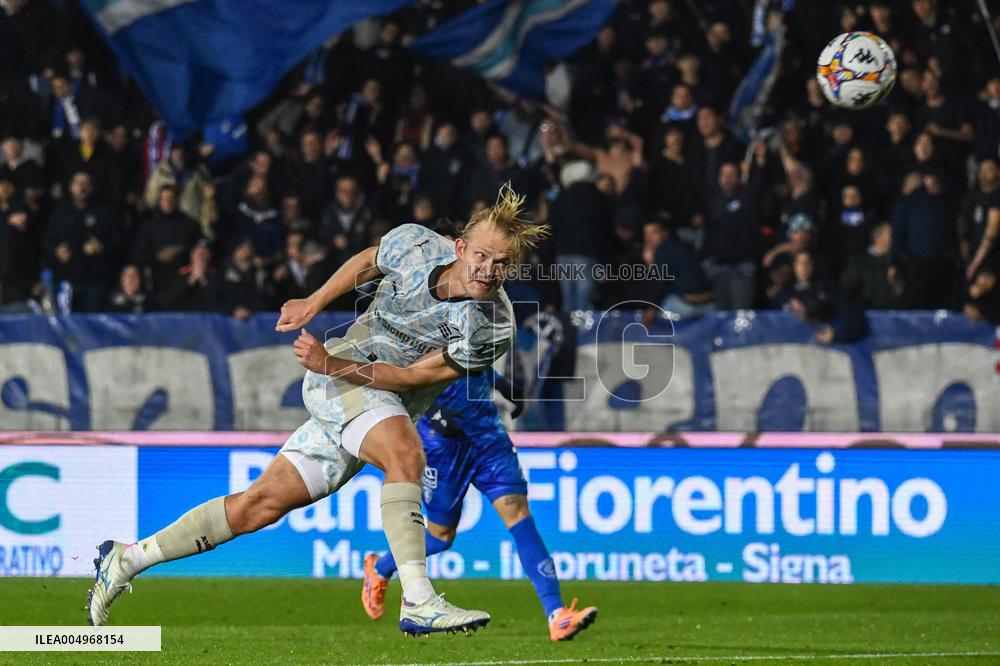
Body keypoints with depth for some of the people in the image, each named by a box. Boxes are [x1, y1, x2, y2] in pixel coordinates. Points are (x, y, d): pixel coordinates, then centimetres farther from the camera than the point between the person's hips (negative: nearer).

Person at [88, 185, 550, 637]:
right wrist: (314, 303, 9)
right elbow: (367, 261, 13)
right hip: (339, 379, -2)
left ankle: (128, 558, 16)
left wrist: (332, 364, -27)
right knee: (405, 454, -31)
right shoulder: (415, 245, -12)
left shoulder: (493, 329, -16)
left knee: (262, 505, 3)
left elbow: (411, 376, -19)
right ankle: (418, 603, -37)